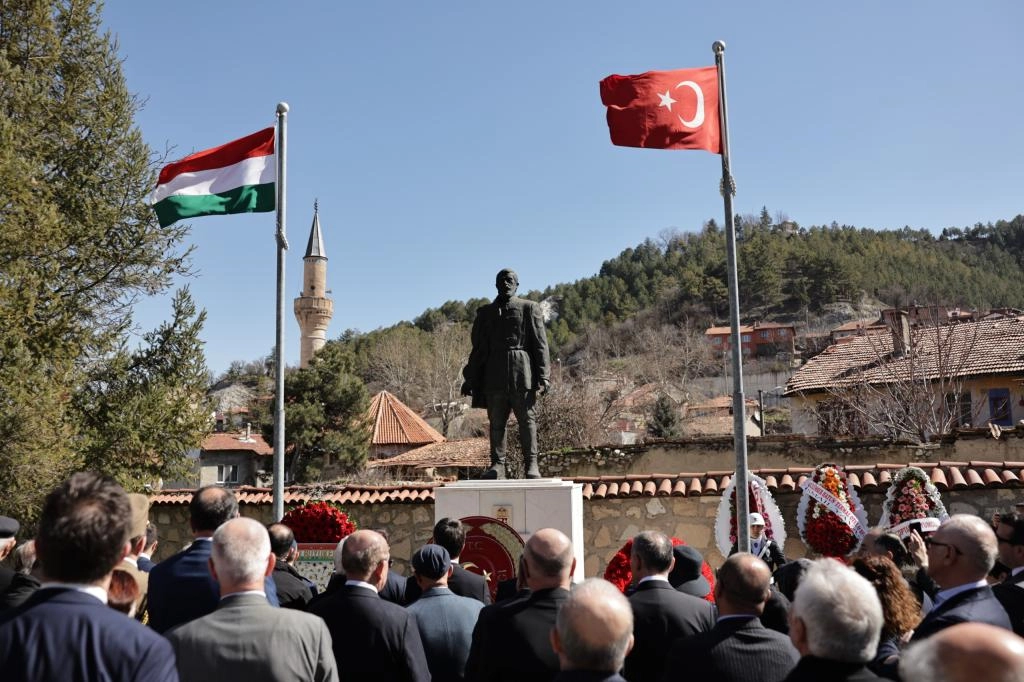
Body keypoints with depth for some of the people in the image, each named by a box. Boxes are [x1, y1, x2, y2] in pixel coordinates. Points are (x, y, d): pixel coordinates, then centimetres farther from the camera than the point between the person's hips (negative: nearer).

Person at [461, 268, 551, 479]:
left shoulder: (529, 308, 9)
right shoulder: (485, 312, 16)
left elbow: (540, 344, 3)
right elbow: (478, 348, 16)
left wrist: (543, 376, -6)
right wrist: (470, 379, 10)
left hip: (522, 373, -2)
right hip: (493, 375, 3)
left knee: (527, 419, -3)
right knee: (496, 421, 3)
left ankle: (531, 464, 1)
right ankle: (497, 465, 8)